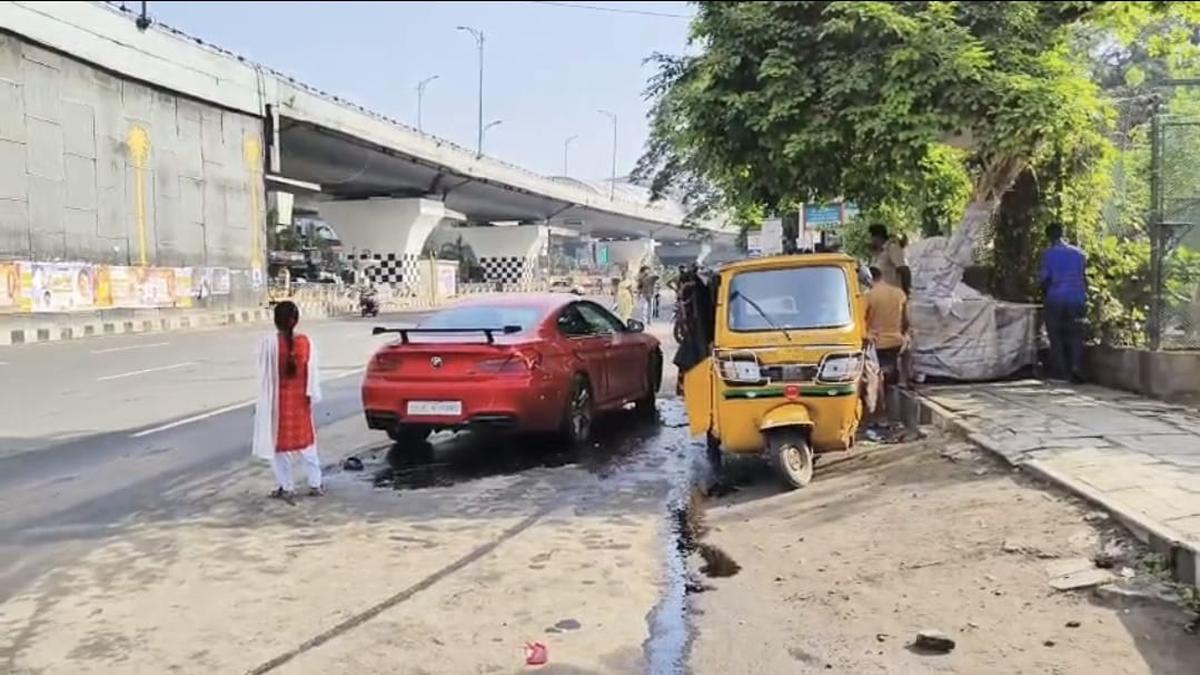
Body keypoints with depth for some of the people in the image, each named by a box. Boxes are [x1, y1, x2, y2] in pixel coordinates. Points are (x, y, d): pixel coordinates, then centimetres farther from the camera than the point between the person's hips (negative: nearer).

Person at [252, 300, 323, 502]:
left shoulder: (269, 343, -14)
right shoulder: (306, 342, -6)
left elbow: (265, 376, -8)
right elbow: (312, 372, -2)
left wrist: (262, 401, 1)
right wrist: (312, 394, 9)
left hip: (277, 400, -3)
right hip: (300, 398, 3)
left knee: (278, 442, 9)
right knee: (306, 441, 15)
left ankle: (286, 487, 12)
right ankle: (315, 484, 19)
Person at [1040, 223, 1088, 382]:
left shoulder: (1048, 254, -3)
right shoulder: (1079, 253, 8)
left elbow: (1045, 279, -5)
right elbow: (1084, 278, 11)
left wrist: (1046, 291, 14)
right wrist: (1084, 298, 21)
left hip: (1055, 300, -2)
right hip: (1076, 300, 2)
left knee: (1056, 337, 6)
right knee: (1075, 336, 5)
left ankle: (1060, 372, 4)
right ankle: (1076, 366, -16)